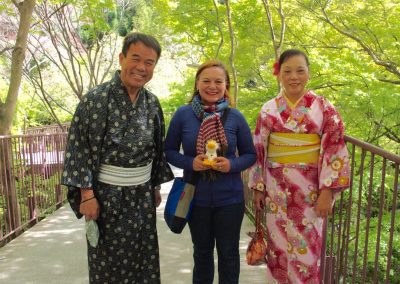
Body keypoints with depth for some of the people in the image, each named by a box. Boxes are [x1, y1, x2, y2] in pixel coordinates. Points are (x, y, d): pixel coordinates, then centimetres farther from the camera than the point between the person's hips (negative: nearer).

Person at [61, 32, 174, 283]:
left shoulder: (152, 103, 3)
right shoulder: (96, 99, -12)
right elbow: (79, 149, -12)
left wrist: (156, 186, 13)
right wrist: (87, 194, -14)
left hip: (143, 195, 5)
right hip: (107, 195, -4)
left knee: (144, 260, 14)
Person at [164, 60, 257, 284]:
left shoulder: (236, 117, -5)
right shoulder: (183, 114, -6)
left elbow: (250, 154, 3)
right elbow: (169, 151, 1)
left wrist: (232, 164, -18)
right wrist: (190, 162, -18)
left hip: (229, 198, 0)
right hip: (196, 197, 1)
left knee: (228, 253, 14)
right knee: (202, 251, 20)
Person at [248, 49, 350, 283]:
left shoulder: (323, 107, -3)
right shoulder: (269, 110, 2)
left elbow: (334, 149, -5)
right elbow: (259, 151, 5)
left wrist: (327, 191, -10)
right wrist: (258, 188, 4)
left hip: (310, 190, -2)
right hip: (277, 189, 2)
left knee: (307, 249, 5)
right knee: (278, 246, 13)